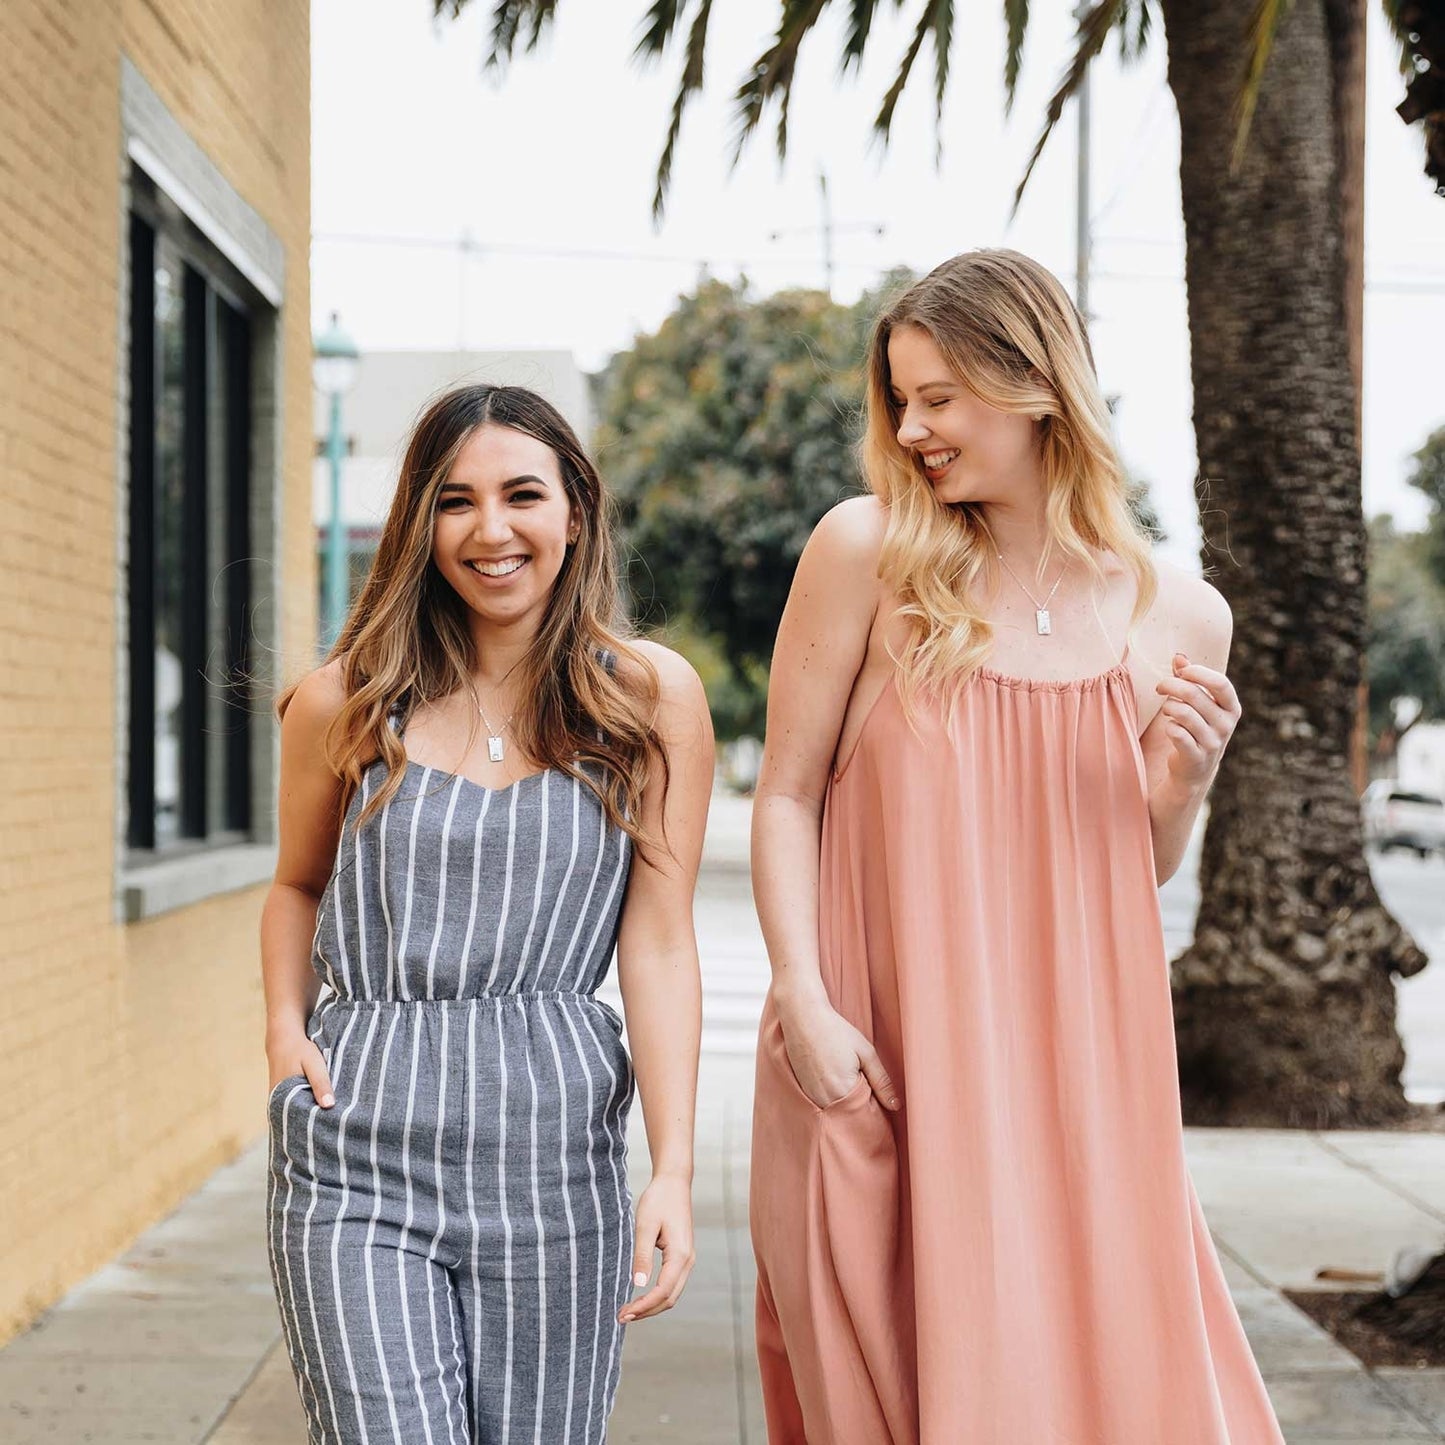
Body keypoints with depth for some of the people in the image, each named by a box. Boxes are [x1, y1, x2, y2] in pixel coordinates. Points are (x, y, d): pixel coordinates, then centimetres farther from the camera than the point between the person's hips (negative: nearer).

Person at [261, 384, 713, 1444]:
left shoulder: (651, 698, 3)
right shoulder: (345, 703, 6)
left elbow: (660, 942, 0)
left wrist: (674, 1169, -8)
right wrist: (285, 1023, 5)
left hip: (553, 1143, 0)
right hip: (359, 1157, 0)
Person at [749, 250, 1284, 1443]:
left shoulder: (1179, 616, 4)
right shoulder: (869, 550, -3)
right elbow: (786, 795, -1)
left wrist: (1187, 779, -6)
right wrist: (802, 1001, -10)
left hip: (1065, 1062, 2)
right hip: (879, 1065, -2)